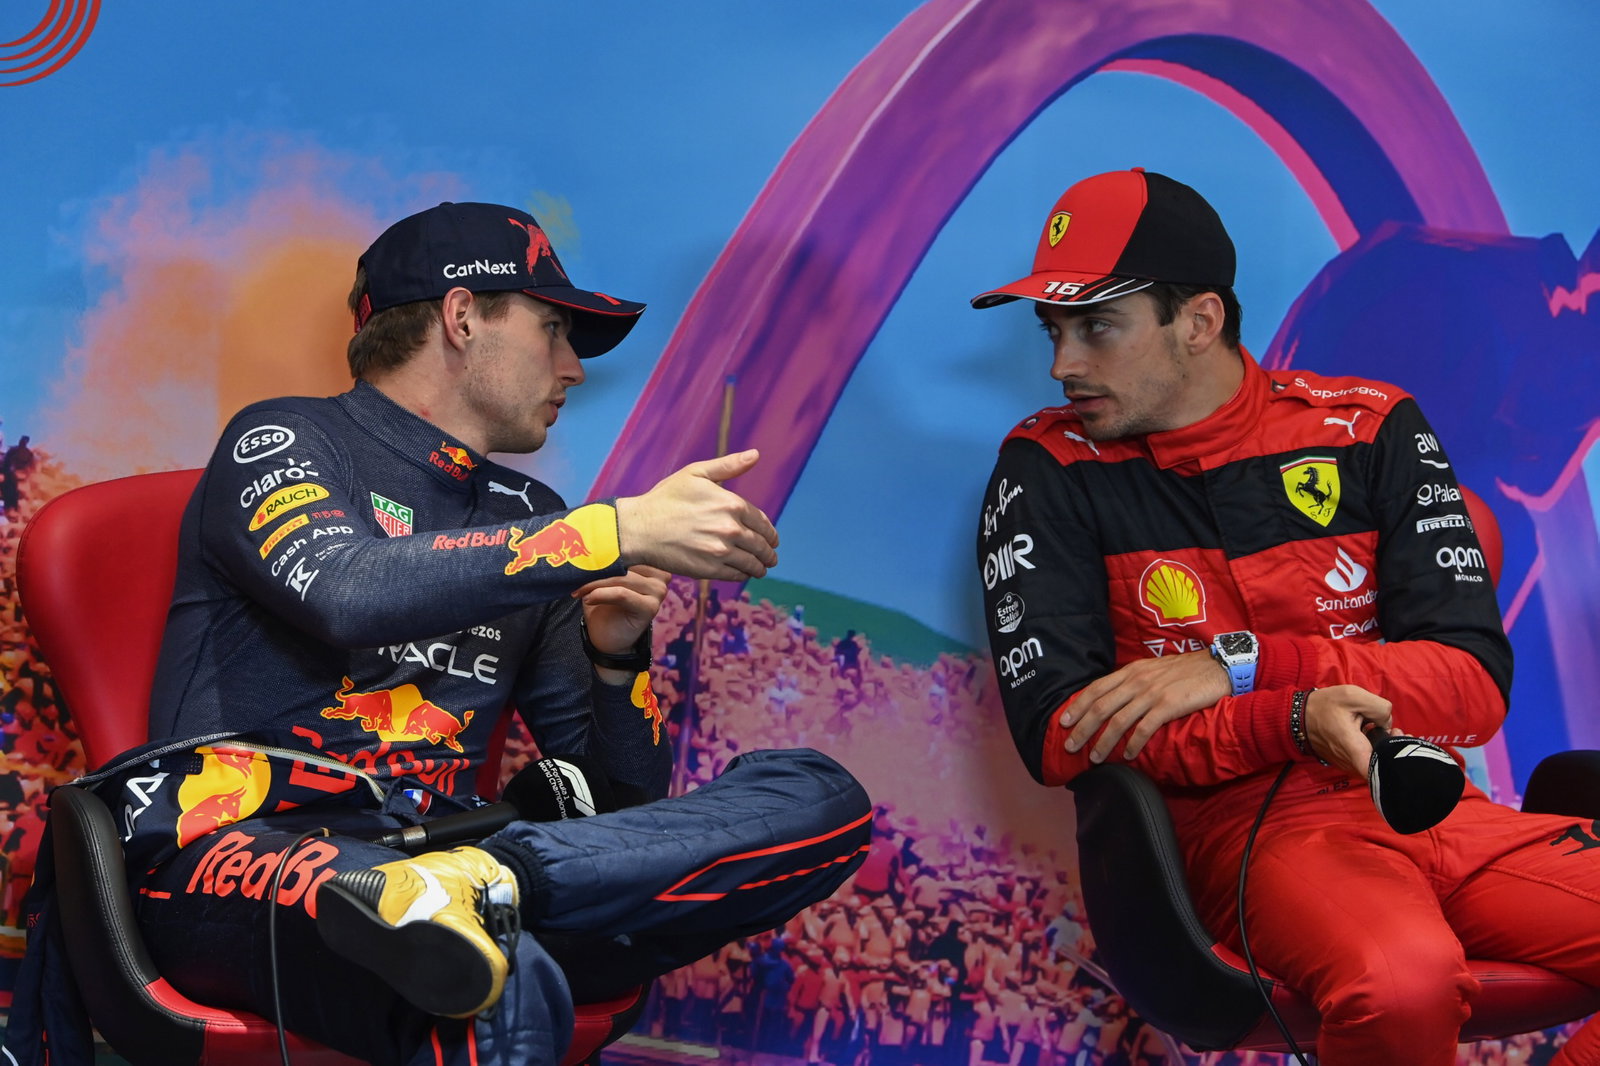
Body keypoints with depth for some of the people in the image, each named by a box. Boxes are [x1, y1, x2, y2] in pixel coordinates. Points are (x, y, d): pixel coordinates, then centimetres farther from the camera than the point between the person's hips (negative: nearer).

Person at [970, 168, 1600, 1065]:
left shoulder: (1371, 431, 8)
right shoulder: (1049, 472, 3)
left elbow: (1476, 685, 1)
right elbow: (1057, 733, -6)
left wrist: (1241, 664, -12)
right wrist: (1295, 722, -18)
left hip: (1430, 807, 4)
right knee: (1401, 982, -38)